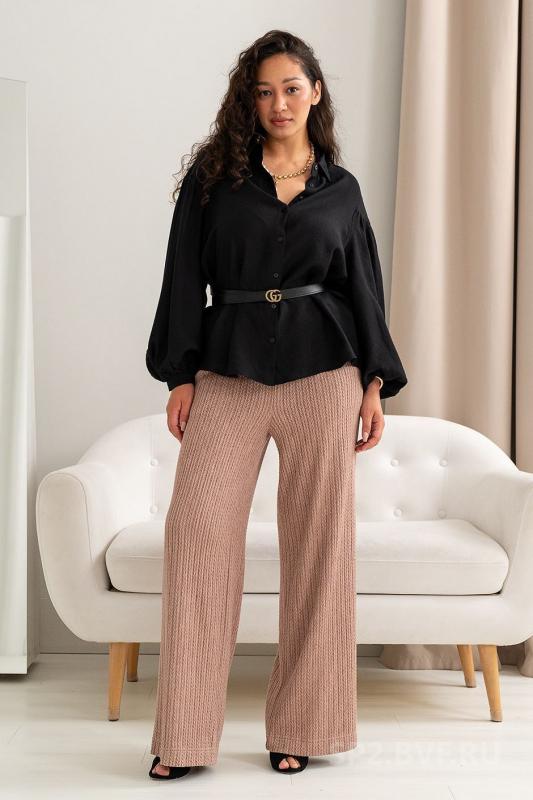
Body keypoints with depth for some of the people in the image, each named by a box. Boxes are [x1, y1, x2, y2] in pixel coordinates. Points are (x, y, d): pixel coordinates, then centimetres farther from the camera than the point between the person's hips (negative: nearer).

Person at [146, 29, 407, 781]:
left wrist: (375, 383, 4)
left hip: (321, 372, 1)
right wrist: (180, 376, -2)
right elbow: (186, 277, 5)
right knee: (198, 527, -10)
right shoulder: (213, 174, 8)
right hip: (228, 372, -1)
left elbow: (363, 288, 12)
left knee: (319, 540, 0)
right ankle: (186, 734, -1)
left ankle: (302, 723, 12)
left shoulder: (341, 187, 13)